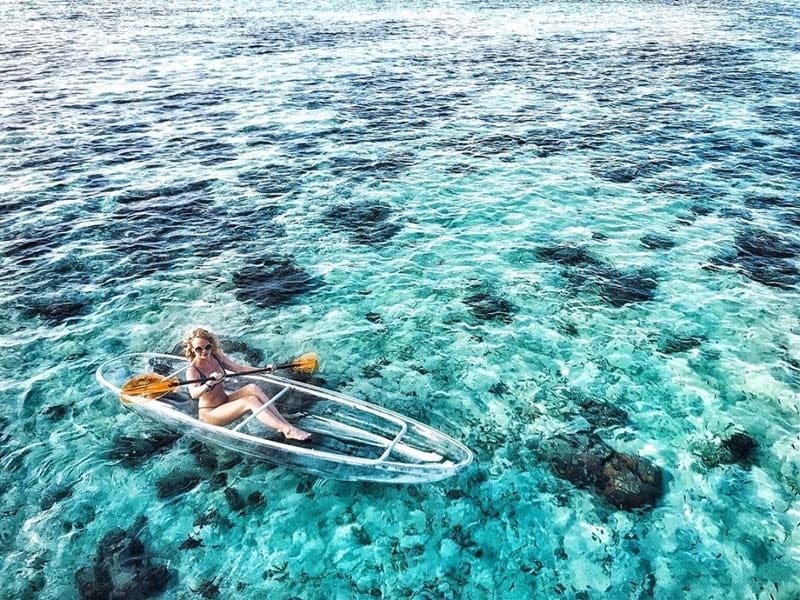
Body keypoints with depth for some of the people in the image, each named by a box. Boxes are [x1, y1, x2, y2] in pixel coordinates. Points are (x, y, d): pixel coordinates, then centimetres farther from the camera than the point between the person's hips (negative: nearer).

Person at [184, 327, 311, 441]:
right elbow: (194, 393, -40)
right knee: (251, 401, -26)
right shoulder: (193, 370, -22)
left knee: (252, 388, -19)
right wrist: (208, 384, -60)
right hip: (210, 413, -6)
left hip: (224, 400, 7)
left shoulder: (216, 356, -2)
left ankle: (285, 423, -25)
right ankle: (288, 430, -33)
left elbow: (239, 368, 6)